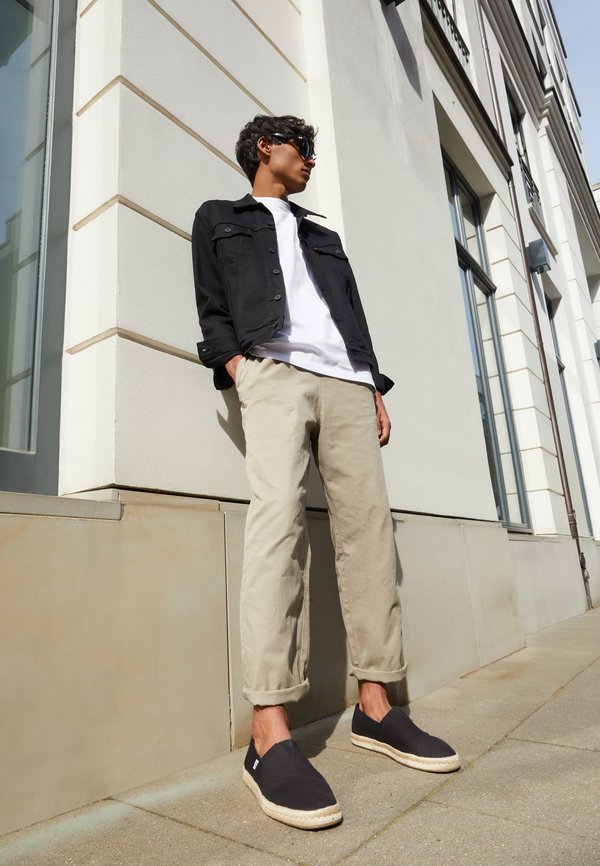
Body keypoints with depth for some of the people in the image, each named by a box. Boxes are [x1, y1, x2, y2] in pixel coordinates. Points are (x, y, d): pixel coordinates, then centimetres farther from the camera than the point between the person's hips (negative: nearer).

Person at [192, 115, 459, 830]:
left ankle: (375, 706, 0)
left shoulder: (323, 235, 37)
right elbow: (211, 305, 10)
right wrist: (236, 367, -9)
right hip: (273, 371, -4)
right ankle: (269, 735, -24)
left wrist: (375, 389, 13)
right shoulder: (219, 218, 25)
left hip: (346, 382, 5)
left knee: (368, 524, -7)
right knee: (279, 510, -25)